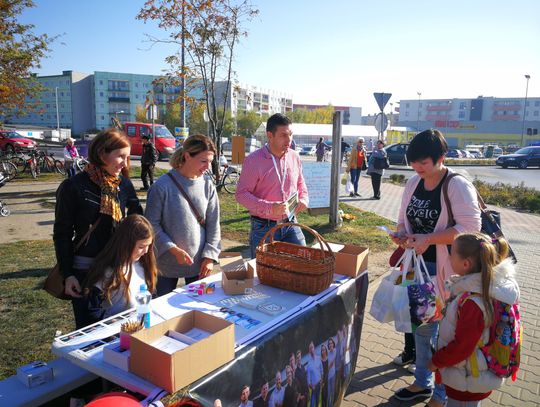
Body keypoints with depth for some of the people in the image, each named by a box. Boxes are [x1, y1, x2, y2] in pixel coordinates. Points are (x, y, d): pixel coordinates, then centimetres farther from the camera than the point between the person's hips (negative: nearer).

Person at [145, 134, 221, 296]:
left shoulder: (208, 185, -3)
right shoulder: (163, 186, -13)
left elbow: (213, 224, 1)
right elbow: (152, 224, -9)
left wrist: (209, 256, -5)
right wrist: (174, 250, -15)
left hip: (199, 263, 3)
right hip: (167, 263, -2)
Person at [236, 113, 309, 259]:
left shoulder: (294, 157, 5)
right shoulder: (253, 160, -12)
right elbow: (241, 194, -13)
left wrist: (303, 199, -2)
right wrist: (269, 208, -24)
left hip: (290, 225, 4)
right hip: (263, 228, -4)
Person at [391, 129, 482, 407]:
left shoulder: (458, 186, -15)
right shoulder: (413, 183, 4)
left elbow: (471, 227, -21)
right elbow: (404, 219, 13)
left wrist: (429, 239, -25)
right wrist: (401, 235, -8)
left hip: (448, 270, -6)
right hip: (419, 265, 6)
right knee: (421, 325, 19)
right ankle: (422, 383, 39)